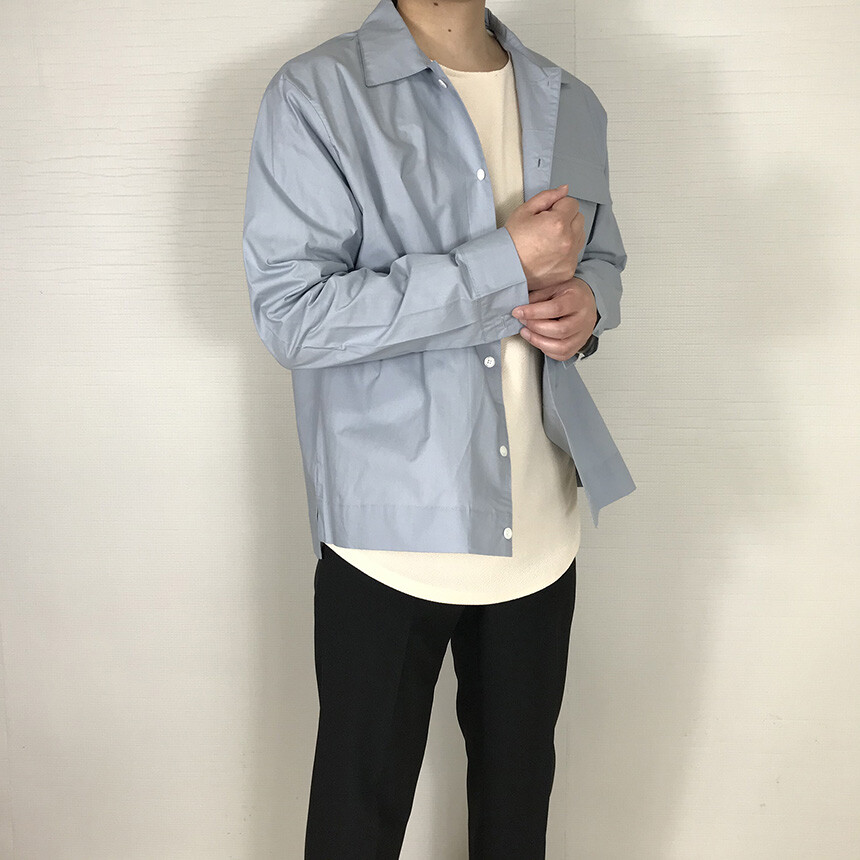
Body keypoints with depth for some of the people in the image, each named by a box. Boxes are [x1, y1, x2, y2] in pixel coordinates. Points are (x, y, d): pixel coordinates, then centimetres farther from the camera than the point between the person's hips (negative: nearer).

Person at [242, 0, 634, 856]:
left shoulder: (570, 104, 9)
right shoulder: (315, 95, -10)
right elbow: (291, 314, -18)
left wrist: (587, 301, -4)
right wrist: (504, 264, -21)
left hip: (541, 525, 6)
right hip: (393, 531, -5)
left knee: (520, 791, 22)